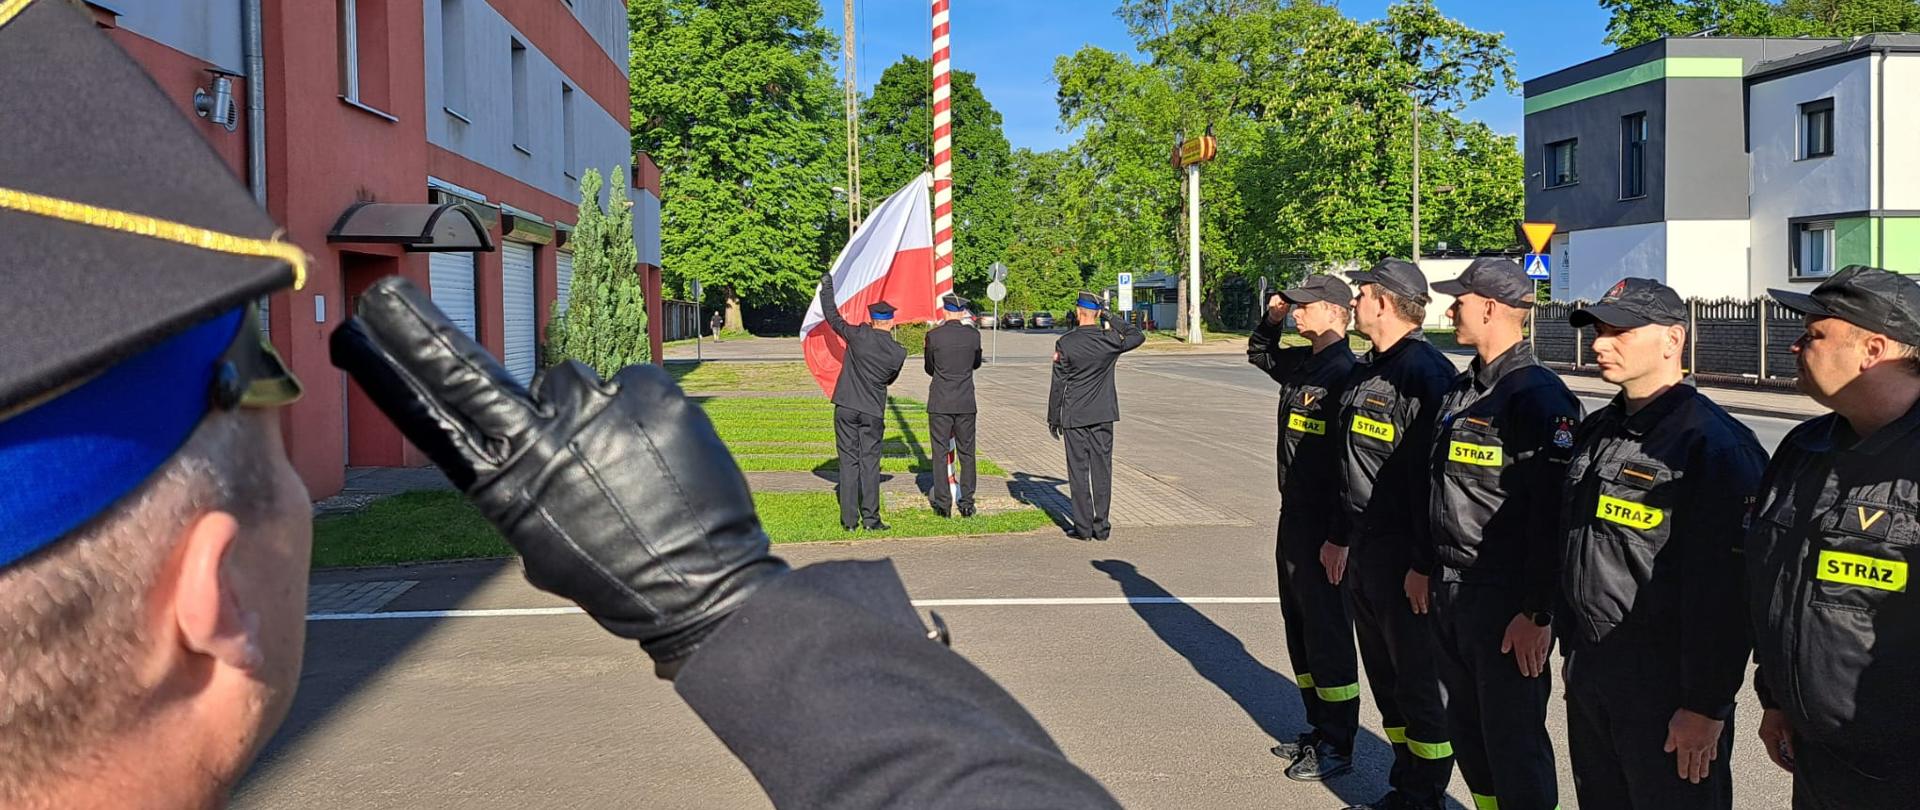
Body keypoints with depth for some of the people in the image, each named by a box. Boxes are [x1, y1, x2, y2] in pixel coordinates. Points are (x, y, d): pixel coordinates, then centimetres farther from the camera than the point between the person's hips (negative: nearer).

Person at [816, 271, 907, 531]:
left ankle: (849, 520, 6)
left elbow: (833, 318, 4)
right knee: (870, 463, 6)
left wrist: (826, 288, 16)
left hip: (846, 407, 0)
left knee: (848, 462, 5)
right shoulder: (898, 352, -5)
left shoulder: (859, 335, -9)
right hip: (873, 412, 0)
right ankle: (870, 519, 4)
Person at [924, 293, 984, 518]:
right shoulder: (973, 335, -3)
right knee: (966, 453, 10)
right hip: (966, 404, 2)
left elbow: (929, 368, 4)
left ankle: (943, 503, 7)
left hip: (940, 404, -2)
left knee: (941, 453, 6)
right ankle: (966, 503, 12)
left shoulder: (934, 335, -9)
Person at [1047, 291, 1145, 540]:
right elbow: (1138, 336, 17)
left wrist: (1053, 418, 3)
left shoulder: (1065, 343, -9)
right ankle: (1101, 526, 9)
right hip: (1103, 416, 2)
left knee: (1078, 471, 3)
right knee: (1102, 469, 7)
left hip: (1074, 416, -2)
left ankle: (1083, 526, 4)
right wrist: (1111, 318, 13)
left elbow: (1058, 385, -6)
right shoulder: (1110, 340, -4)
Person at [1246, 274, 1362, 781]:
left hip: (1325, 525, -10)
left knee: (1327, 634, -1)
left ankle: (1337, 749, 11)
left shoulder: (1345, 373, -19)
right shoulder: (1300, 364, 10)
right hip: (1294, 517, 10)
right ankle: (1319, 729, 31)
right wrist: (1272, 318, 13)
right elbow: (1259, 354, 33)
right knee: (1299, 627, 18)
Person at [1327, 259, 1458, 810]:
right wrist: (1340, 536, 22)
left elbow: (1432, 473, -22)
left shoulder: (1424, 372, -18)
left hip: (1403, 556, -10)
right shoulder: (1368, 370, 13)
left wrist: (1423, 563, -22)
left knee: (1420, 680, 2)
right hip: (1364, 550, 10)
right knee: (1385, 675, 18)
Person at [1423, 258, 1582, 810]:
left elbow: (1553, 511, -19)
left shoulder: (1539, 396, -15)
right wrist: (1427, 569, 19)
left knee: (1514, 746, 1)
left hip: (1505, 603, -9)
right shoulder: (1463, 389, 13)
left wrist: (1536, 612, -20)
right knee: (1467, 734, 17)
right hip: (1450, 596, 9)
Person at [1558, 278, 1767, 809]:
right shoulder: (1597, 432, 10)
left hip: (1665, 688, -8)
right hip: (1588, 675, 8)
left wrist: (1707, 707, -19)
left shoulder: (1714, 445, -17)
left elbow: (1723, 590, -20)